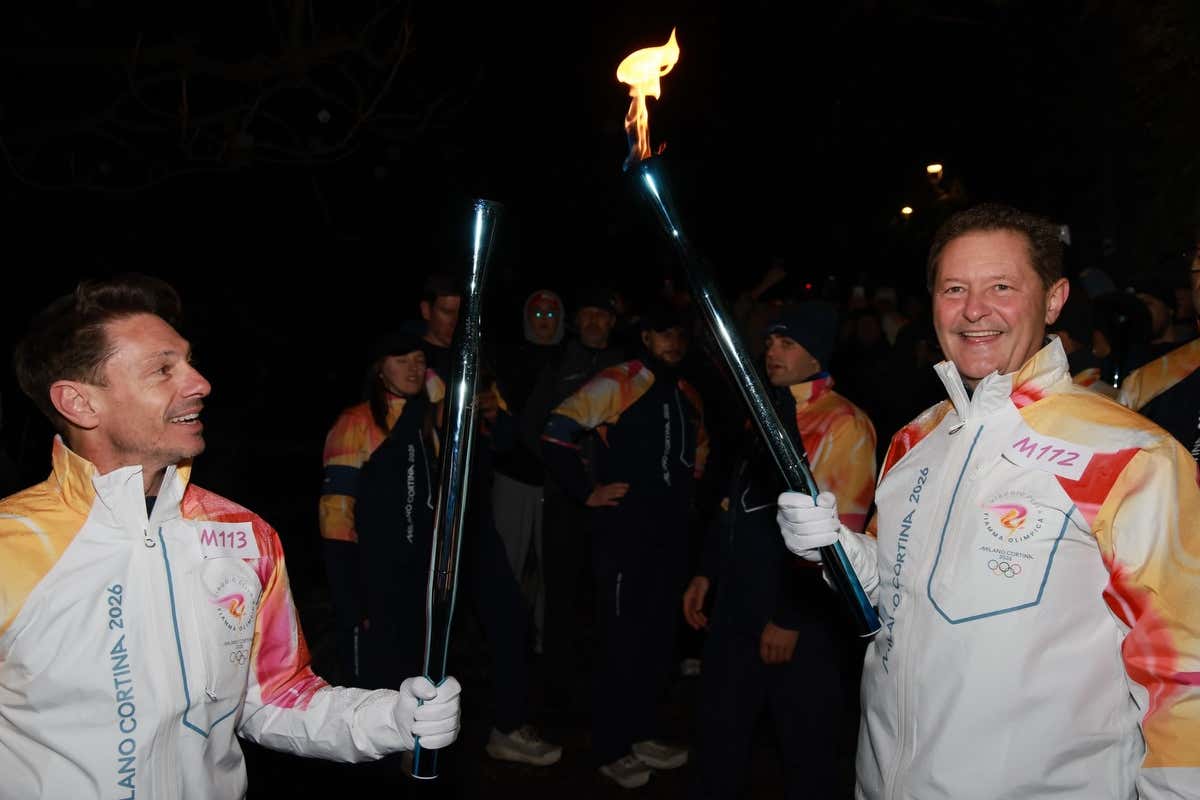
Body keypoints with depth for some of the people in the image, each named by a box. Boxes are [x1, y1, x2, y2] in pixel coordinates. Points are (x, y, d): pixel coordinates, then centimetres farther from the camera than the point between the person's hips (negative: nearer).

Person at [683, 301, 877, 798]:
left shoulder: (843, 423, -11)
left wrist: (792, 617, -16)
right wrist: (707, 572, 14)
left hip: (796, 618, -7)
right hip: (736, 605, 7)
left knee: (804, 742, 10)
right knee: (719, 731, 16)